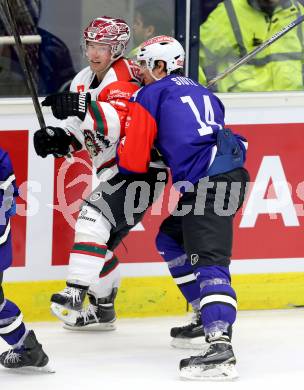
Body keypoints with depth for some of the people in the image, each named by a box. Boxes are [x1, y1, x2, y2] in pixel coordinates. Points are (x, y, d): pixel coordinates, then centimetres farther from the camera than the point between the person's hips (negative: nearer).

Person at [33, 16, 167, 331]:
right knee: (100, 239, 16)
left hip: (142, 169, -10)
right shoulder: (83, 81, 11)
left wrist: (85, 107, -48)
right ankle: (101, 310, 31)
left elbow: (121, 124, -36)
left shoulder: (124, 78, -18)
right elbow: (81, 133, 17)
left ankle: (75, 294, -36)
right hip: (116, 174, 10)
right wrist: (58, 138, -4)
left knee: (94, 216, -27)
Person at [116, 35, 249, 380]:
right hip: (232, 174, 8)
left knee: (208, 261, -20)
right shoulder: (202, 93, 30)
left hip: (207, 183, -8)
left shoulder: (150, 95, 7)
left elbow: (133, 160, 5)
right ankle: (208, 316, 23)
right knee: (171, 239, 25)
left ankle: (220, 347, -36)